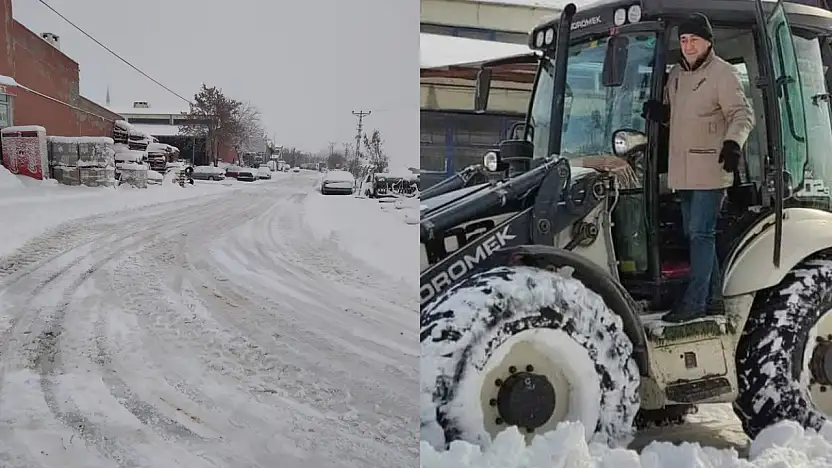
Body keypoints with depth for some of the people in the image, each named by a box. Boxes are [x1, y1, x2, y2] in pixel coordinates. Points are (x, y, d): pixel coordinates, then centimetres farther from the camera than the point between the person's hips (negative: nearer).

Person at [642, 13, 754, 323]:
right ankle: (712, 299, 22)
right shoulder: (676, 74, 14)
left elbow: (742, 114, -14)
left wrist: (733, 142, -33)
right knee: (695, 234, 12)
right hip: (683, 170, 8)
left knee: (701, 233, -10)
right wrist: (660, 112, 2)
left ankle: (694, 302, -7)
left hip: (711, 169, -8)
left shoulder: (722, 73, -8)